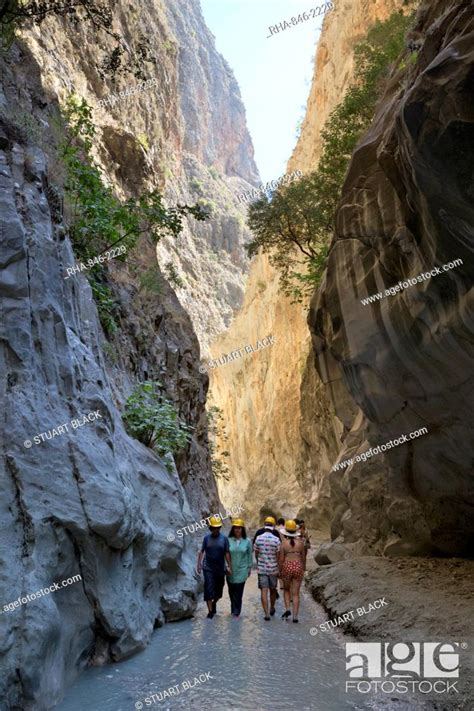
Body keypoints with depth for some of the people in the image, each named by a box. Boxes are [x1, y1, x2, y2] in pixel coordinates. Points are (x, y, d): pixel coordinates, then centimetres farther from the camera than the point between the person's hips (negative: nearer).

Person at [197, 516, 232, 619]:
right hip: (208, 568, -1)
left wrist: (230, 566, -4)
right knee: (209, 589, -5)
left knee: (219, 590, 12)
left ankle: (214, 603, 41)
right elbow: (201, 551, 1)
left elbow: (227, 553, -1)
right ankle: (210, 610, 7)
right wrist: (199, 564, -7)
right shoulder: (206, 537, -2)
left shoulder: (224, 538, -2)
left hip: (220, 568, 1)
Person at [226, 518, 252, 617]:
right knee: (231, 591, 8)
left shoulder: (247, 541, -2)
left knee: (238, 591, -4)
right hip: (230, 570, 1)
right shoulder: (229, 540, -4)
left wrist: (249, 568, 7)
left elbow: (250, 556, 6)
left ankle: (236, 611, 10)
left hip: (242, 570, -1)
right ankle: (234, 609, 28)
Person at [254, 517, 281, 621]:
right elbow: (278, 556, -7)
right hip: (273, 568, 0)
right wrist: (280, 569, 5)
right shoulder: (276, 539, -11)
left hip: (261, 568, 0)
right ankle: (272, 609, 36)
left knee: (264, 591, 2)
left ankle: (266, 614, -3)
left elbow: (256, 554, 5)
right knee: (272, 590, 18)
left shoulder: (258, 538, -6)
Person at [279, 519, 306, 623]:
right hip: (298, 566, 1)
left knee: (286, 589, 22)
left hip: (287, 566, -1)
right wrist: (303, 569, 20)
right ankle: (295, 616, 6)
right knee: (296, 593, 8)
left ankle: (287, 609, 7)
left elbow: (281, 558, -6)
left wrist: (280, 571, 5)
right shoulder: (300, 542, 0)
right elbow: (304, 557, 7)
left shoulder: (284, 542, -6)